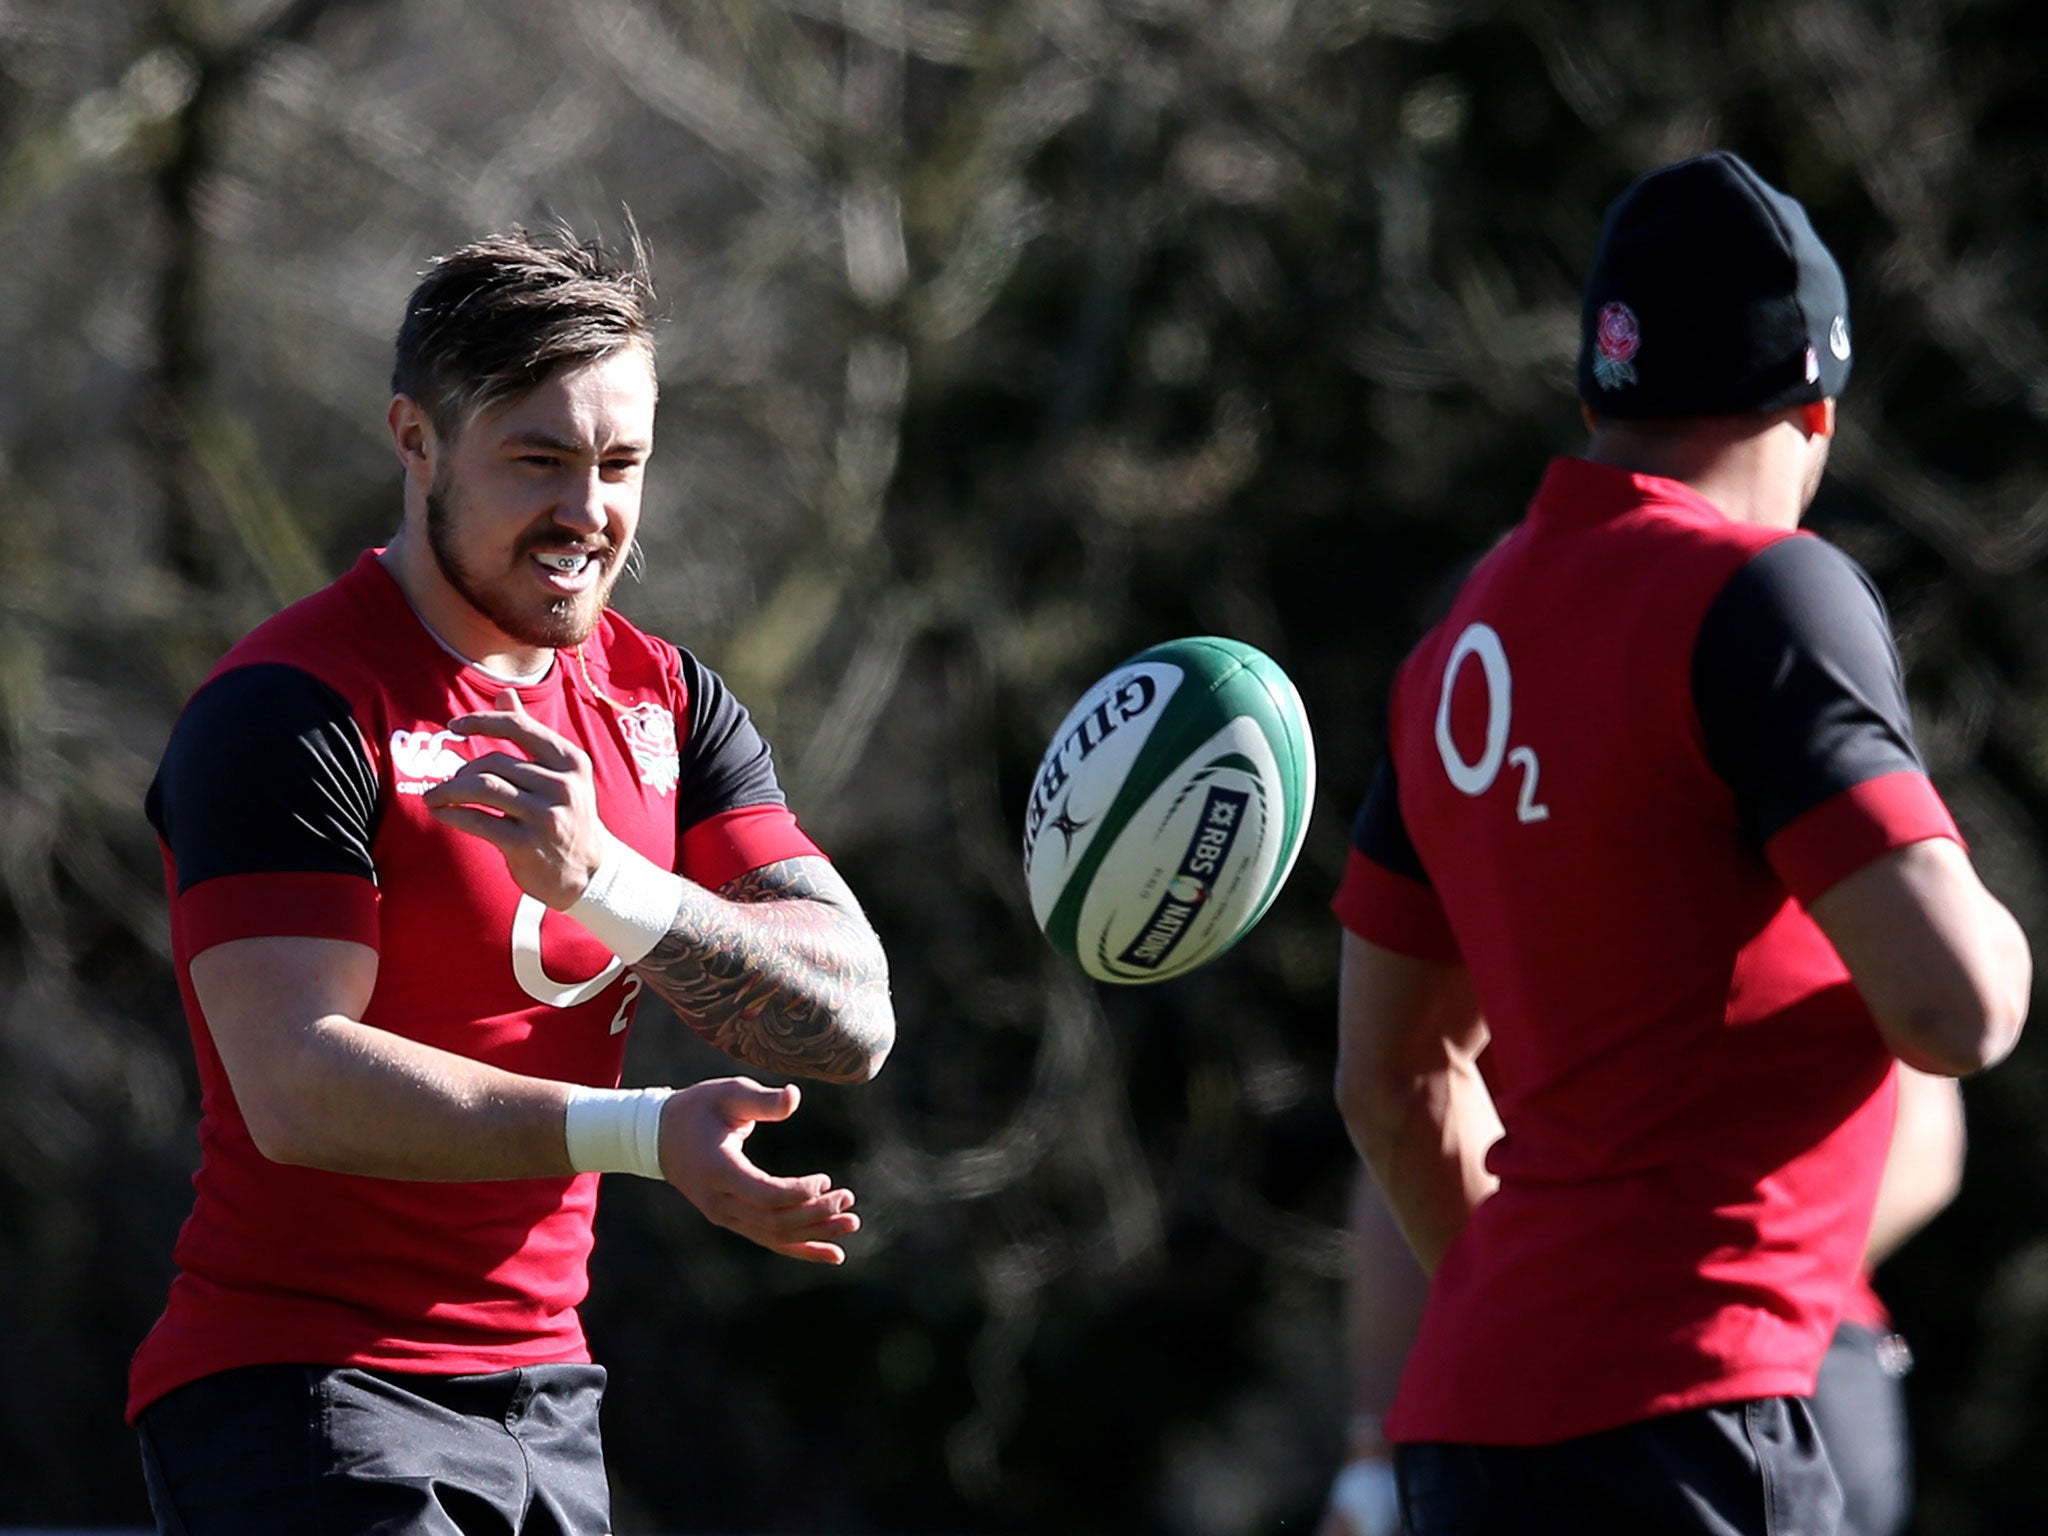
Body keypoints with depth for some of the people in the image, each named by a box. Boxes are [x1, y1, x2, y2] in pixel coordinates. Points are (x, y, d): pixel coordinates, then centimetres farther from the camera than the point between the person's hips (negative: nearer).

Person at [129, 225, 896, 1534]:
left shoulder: (665, 702, 11)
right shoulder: (287, 714, -11)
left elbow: (853, 1024, -2)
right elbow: (297, 1086, -23)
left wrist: (606, 877, -19)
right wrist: (643, 1131, -33)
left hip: (550, 1407, 7)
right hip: (307, 1410, -7)